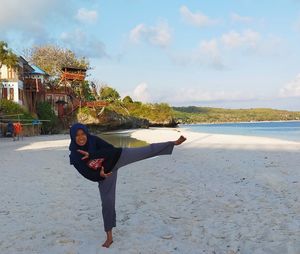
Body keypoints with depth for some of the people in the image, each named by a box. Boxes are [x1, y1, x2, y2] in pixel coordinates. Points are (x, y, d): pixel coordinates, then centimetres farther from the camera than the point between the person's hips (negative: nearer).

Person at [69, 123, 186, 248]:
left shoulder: (93, 140, -20)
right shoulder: (75, 157, -16)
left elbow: (111, 149, -29)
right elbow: (88, 174, -14)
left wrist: (91, 155, -38)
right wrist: (99, 174, -34)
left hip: (117, 158, -1)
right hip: (105, 173, 1)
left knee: (148, 150, -8)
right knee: (107, 202, 4)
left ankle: (174, 142, 1)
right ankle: (109, 236, 18)